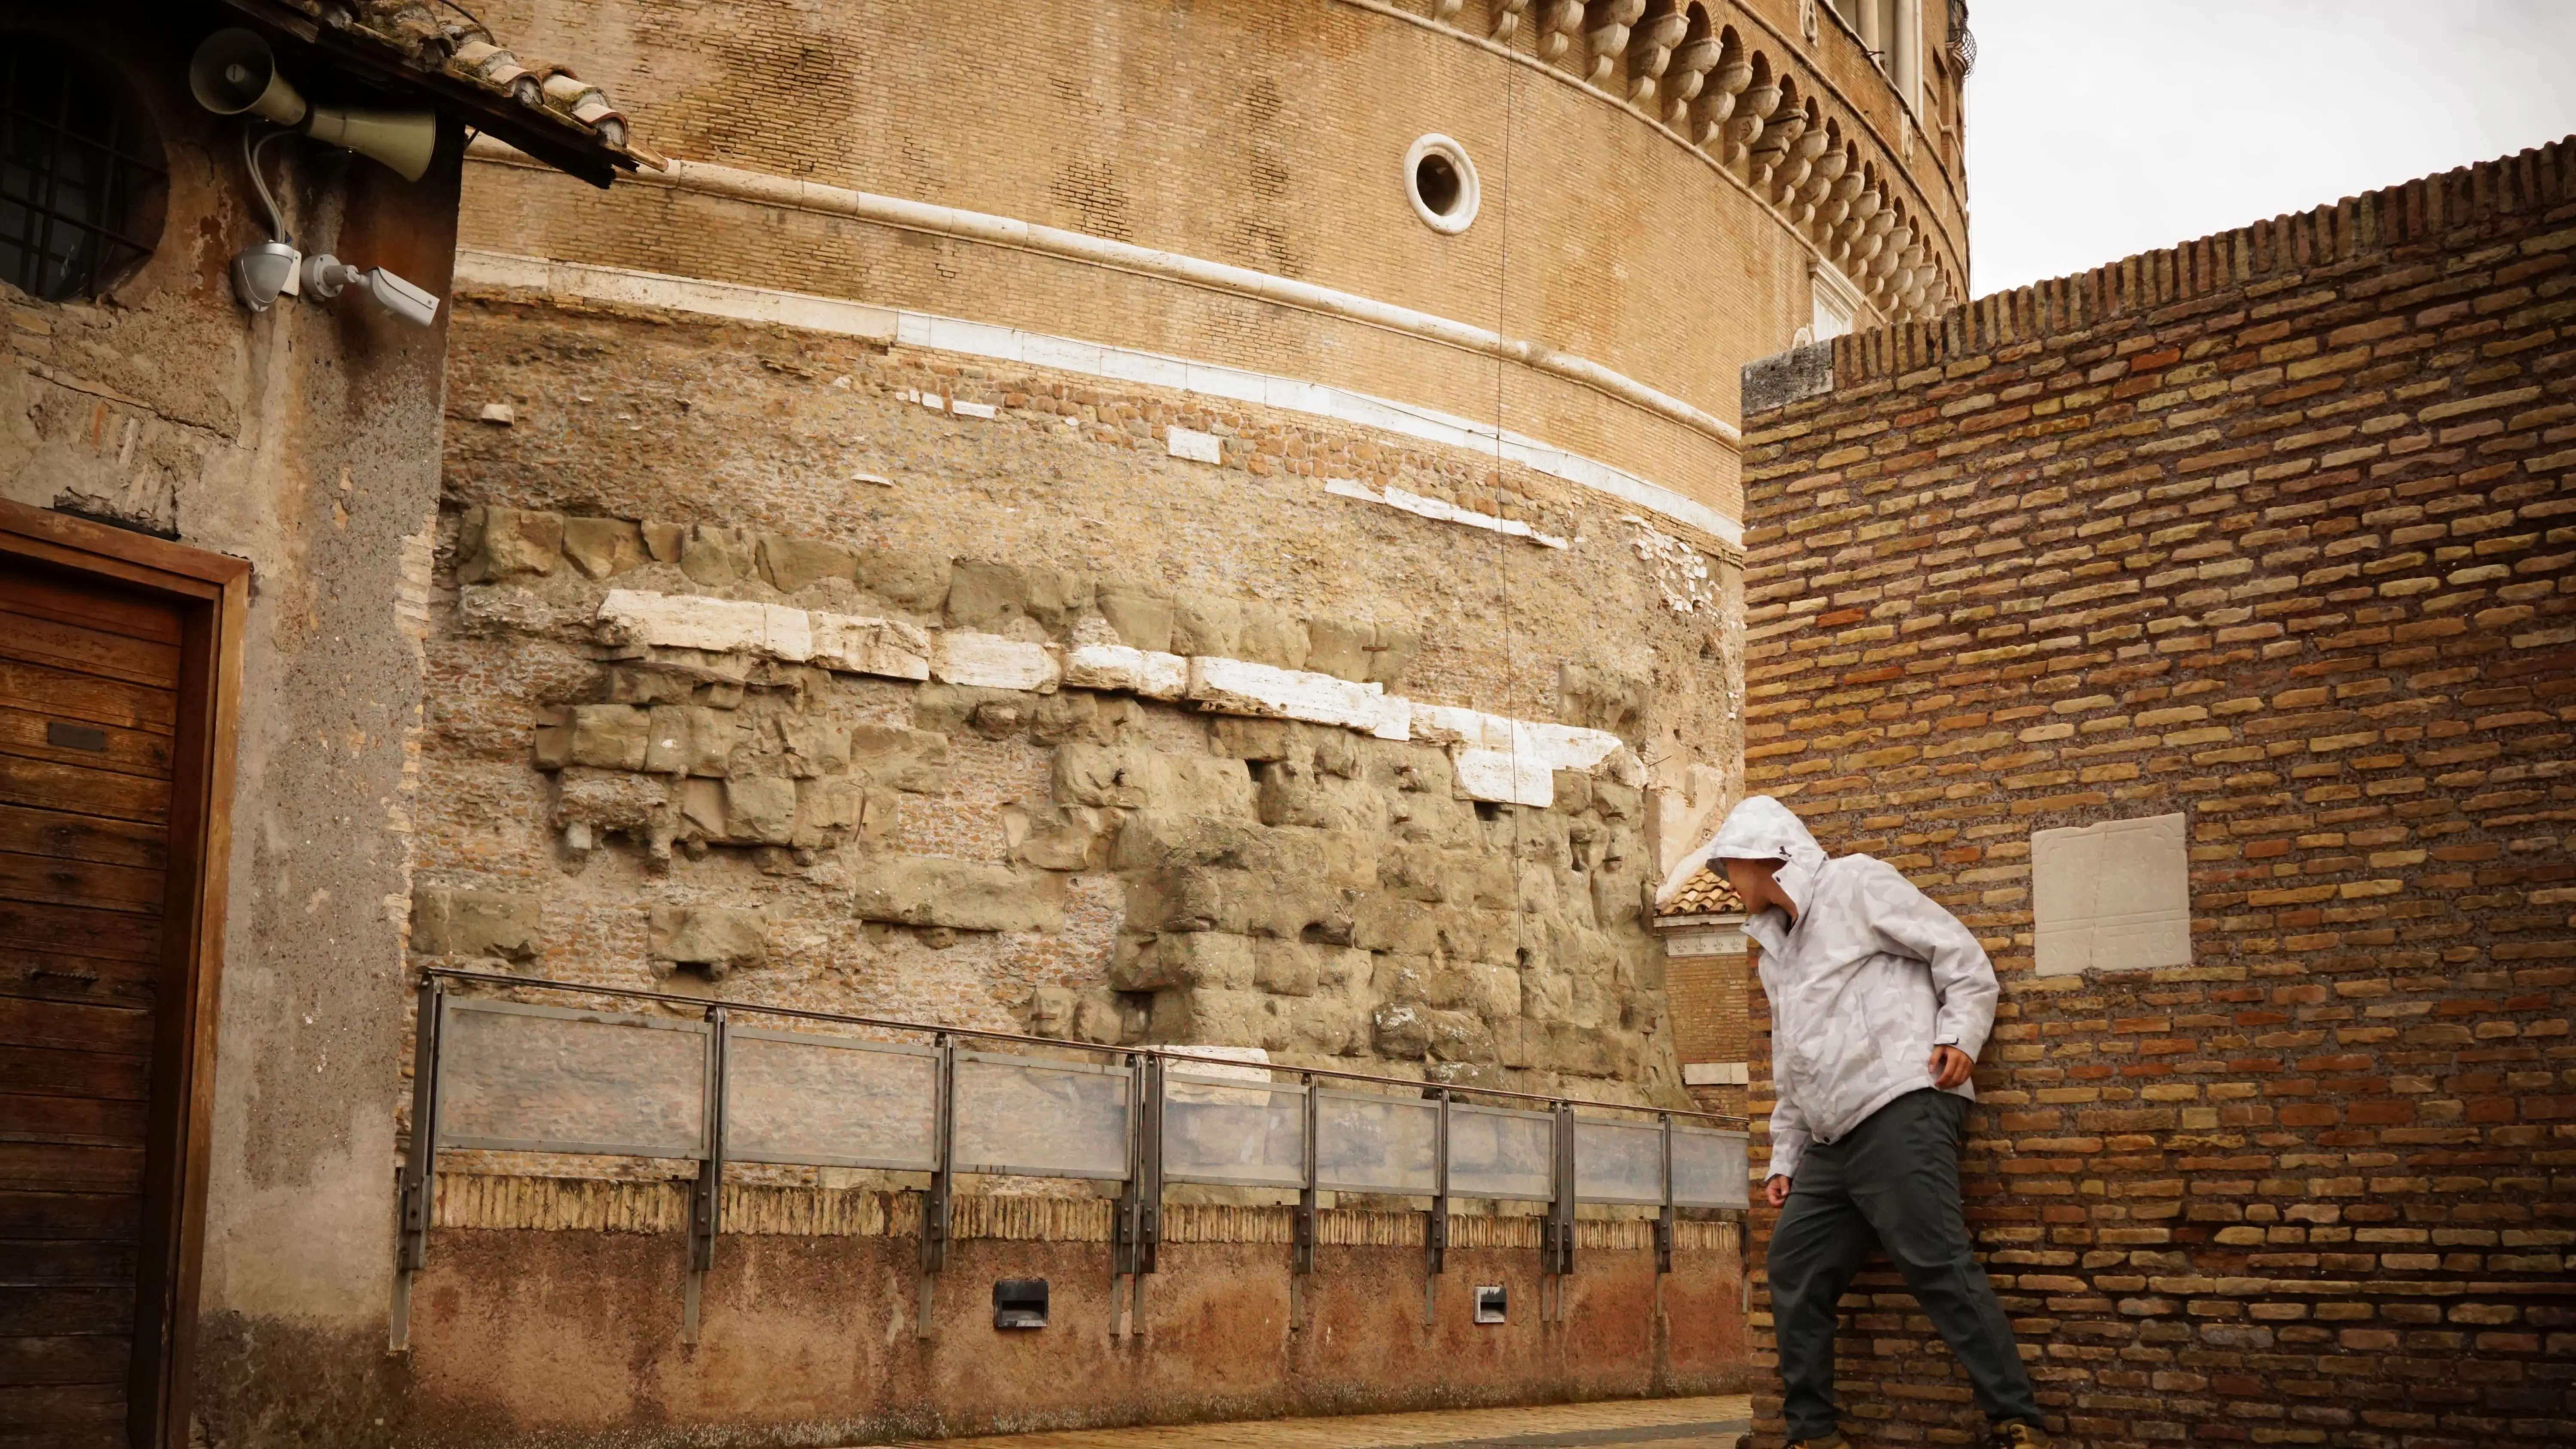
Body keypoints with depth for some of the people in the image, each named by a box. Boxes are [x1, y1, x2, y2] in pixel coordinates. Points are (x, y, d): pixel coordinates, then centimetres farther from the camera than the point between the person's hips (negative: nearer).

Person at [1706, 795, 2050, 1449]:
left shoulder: (1855, 883, 3)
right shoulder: (1776, 946, 27)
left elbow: (1961, 956, -1)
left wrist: (1959, 1036, -16)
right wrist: (1784, 1160, 24)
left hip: (1900, 1108, -9)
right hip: (1831, 1140, 9)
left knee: (1936, 1265, -16)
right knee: (1795, 1271, 6)